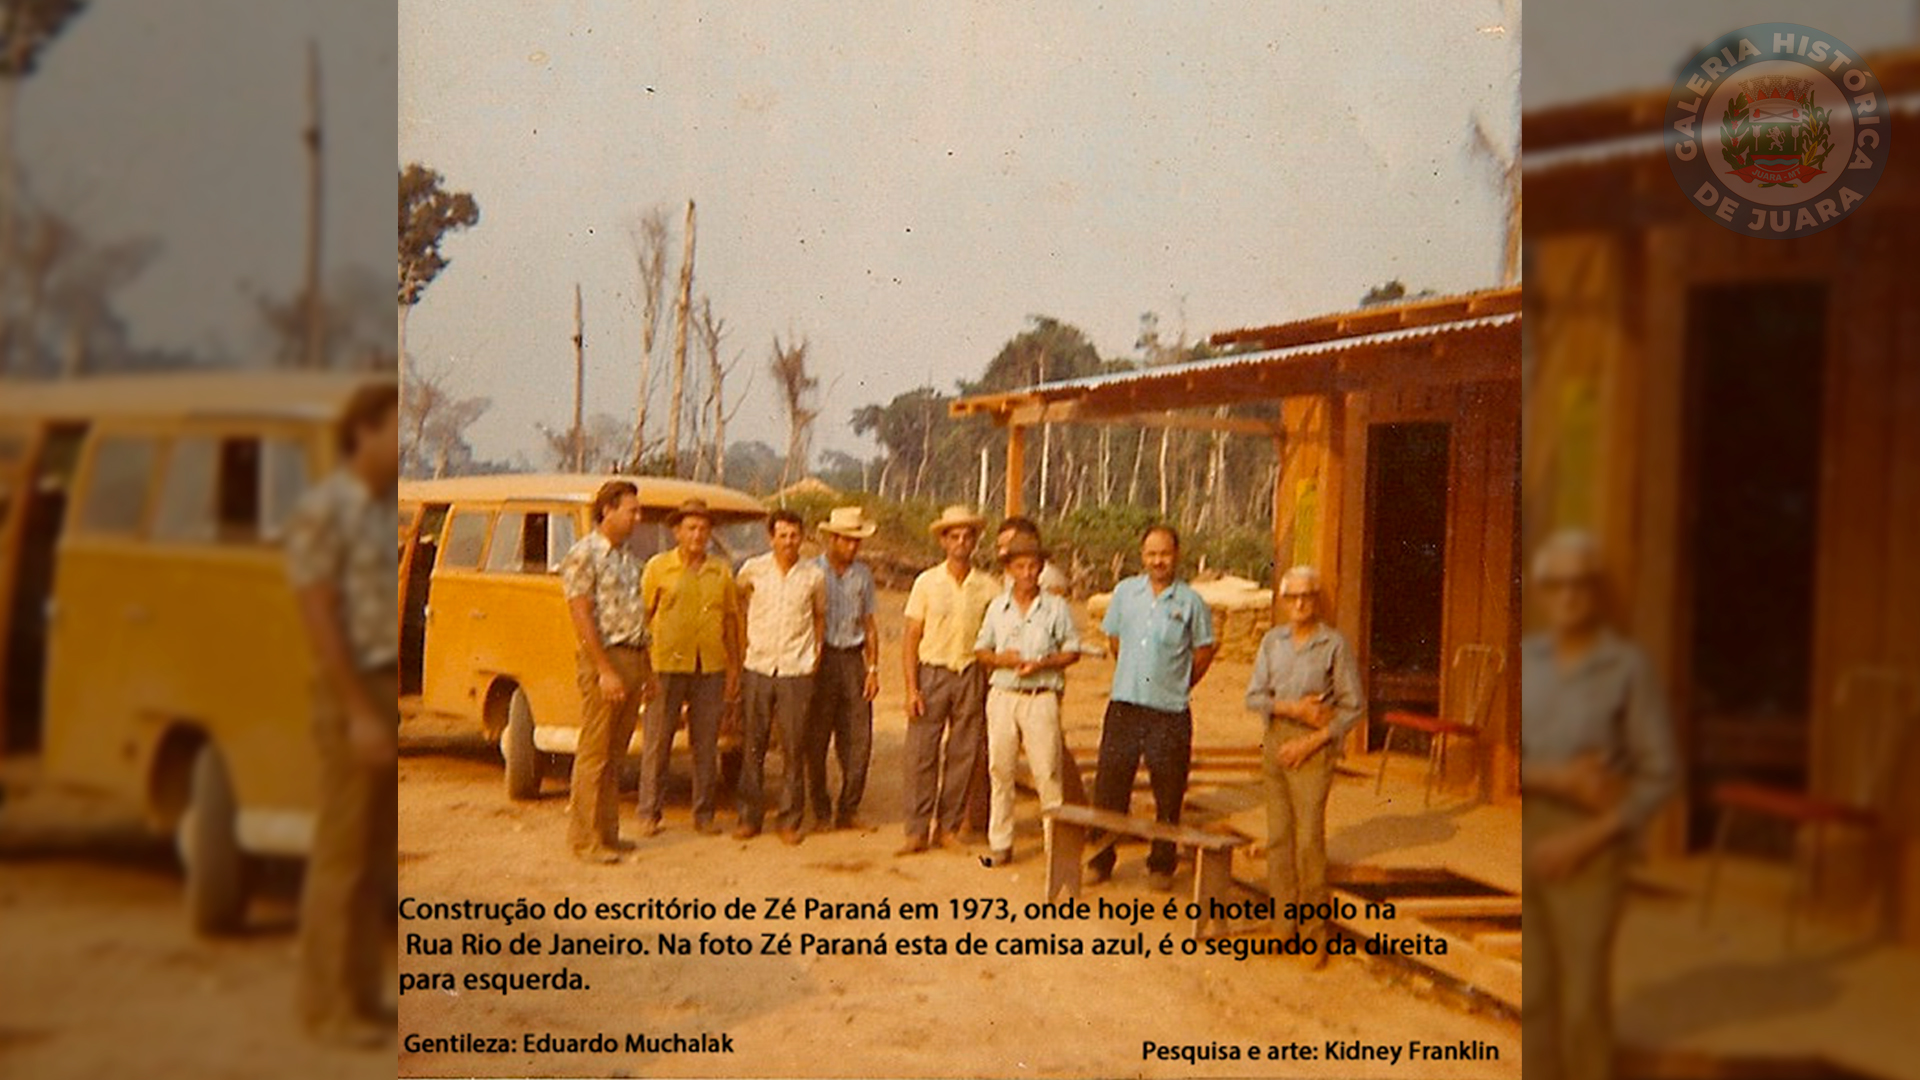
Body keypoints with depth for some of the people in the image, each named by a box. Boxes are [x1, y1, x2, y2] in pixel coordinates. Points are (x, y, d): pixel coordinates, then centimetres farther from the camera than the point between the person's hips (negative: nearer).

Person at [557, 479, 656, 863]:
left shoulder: (627, 557, 17)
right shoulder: (584, 555, -8)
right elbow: (582, 617, -14)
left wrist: (647, 669, 17)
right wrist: (605, 670, -18)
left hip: (632, 660, 8)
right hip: (603, 658, -8)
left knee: (615, 753, 11)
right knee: (594, 752, -4)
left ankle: (607, 832, 18)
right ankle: (586, 838, 2)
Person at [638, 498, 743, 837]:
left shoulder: (721, 573, 12)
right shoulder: (657, 567, 3)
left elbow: (731, 620, 15)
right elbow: (642, 615, 1)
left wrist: (734, 668, 11)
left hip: (711, 668, 3)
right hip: (667, 665, -3)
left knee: (706, 744, 6)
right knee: (657, 742, -1)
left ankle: (704, 813, 15)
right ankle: (649, 813, 7)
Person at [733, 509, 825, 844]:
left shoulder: (814, 576, 3)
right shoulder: (752, 570, 3)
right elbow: (736, 605, 18)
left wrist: (817, 652, 8)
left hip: (796, 670, 0)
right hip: (758, 668, 1)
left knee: (794, 748, 1)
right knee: (753, 746, 4)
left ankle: (790, 820, 10)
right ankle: (750, 817, 14)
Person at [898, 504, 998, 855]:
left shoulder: (988, 587, 3)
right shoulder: (927, 582, 1)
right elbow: (911, 638, 1)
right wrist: (912, 688, -7)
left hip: (970, 675, 1)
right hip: (932, 672, -1)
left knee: (963, 755, 5)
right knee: (921, 753, -4)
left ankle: (950, 826, 16)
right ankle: (917, 829, 2)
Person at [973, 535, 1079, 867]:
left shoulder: (1056, 608, 3)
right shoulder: (997, 607, 10)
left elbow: (1072, 650, 4)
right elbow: (981, 650, 14)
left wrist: (1042, 664, -13)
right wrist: (1001, 659, -8)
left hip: (1041, 698, -3)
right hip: (1002, 695, 3)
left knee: (1047, 771, -6)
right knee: (1000, 770, 5)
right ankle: (1000, 843, 14)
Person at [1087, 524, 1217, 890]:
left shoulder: (1191, 602, -3)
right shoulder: (1125, 592, 4)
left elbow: (1204, 651, 7)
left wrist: (1179, 687, 10)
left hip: (1170, 712, -2)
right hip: (1124, 706, 2)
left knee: (1169, 795, 6)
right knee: (1109, 786, 4)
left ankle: (1161, 865, 20)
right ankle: (1101, 859, 16)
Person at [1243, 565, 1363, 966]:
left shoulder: (1334, 645, -4)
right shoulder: (1272, 641, 8)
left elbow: (1353, 707, -3)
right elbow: (1253, 696, 5)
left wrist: (1312, 741, -10)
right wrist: (1292, 708, -12)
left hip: (1314, 748, -4)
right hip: (1275, 741, 4)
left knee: (1309, 839, -8)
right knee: (1278, 837, 6)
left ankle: (1314, 932, 1)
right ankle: (1283, 925, 14)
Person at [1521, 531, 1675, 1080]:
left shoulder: (1629, 668, -9)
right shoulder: (1520, 661, 2)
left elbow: (1658, 776, -10)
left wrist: (1584, 839, -17)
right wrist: (1557, 778, -21)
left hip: (1589, 849, -4)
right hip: (1519, 845, 4)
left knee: (1583, 998, 0)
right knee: (1533, 994, 10)